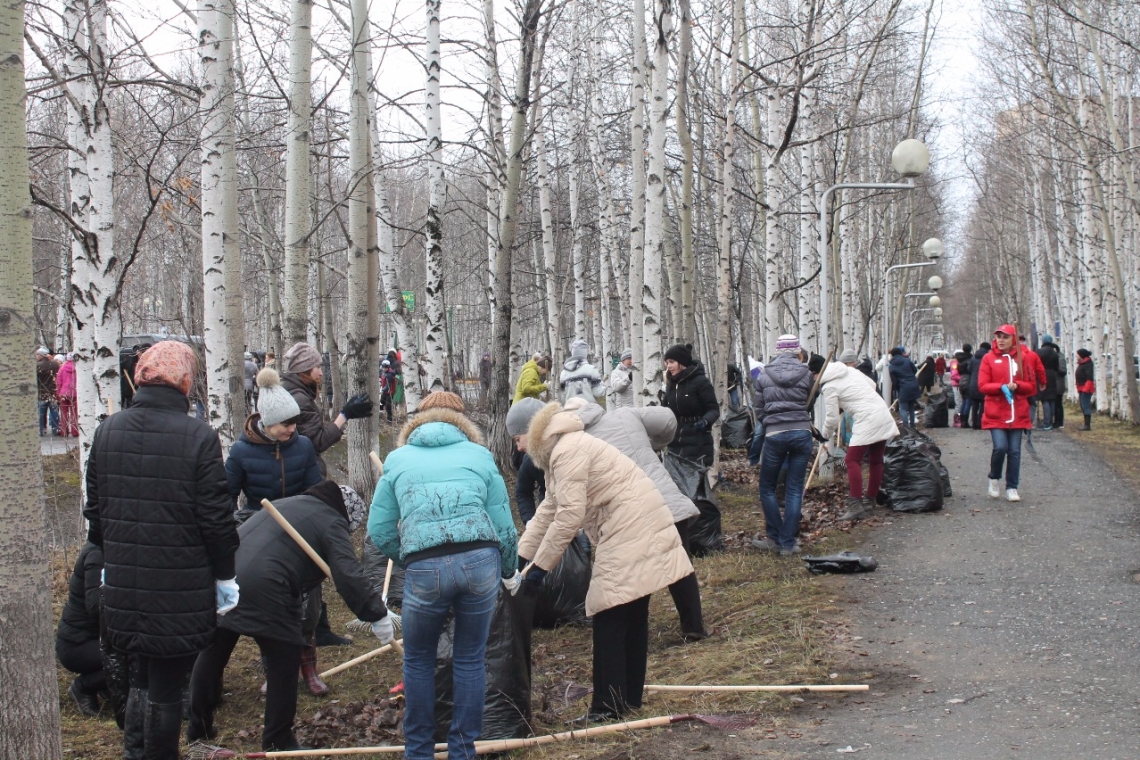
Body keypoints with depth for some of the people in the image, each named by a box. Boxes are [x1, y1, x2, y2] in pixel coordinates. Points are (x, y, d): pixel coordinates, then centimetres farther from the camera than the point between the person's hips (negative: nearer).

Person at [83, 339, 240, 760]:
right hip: (180, 590, -5)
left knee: (143, 674, 20)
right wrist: (224, 575, 0)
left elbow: (94, 509, 10)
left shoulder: (107, 431, 2)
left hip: (123, 584, 5)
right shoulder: (199, 437, -14)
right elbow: (215, 517, -12)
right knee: (166, 685, 6)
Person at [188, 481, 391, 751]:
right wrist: (377, 615, -5)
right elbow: (350, 576, -6)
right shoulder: (331, 523, 6)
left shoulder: (286, 504, 30)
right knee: (285, 660, 6)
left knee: (213, 653, 19)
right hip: (265, 588, -8)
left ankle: (198, 728, 32)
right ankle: (278, 741, 12)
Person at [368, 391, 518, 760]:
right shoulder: (479, 454, 17)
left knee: (418, 660, 20)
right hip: (480, 562, 1)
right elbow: (504, 527, 12)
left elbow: (380, 530, 13)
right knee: (470, 660, 17)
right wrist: (510, 570, 30)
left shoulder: (398, 459, 18)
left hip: (424, 568, -1)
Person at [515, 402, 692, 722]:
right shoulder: (559, 452, 21)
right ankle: (630, 696, 22)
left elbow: (570, 513, -19)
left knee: (608, 617, -8)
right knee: (632, 615, 14)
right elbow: (548, 510, 26)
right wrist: (522, 554, 23)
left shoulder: (566, 451, -13)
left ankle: (608, 706, -7)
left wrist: (541, 564, -13)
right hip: (640, 528, 11)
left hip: (630, 532, -11)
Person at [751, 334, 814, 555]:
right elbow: (810, 403, 9)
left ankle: (775, 539, 11)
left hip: (775, 435, -1)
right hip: (802, 433, 1)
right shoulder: (806, 374, 1)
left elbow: (758, 409, 7)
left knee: (767, 488, 13)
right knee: (795, 490, 5)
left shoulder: (764, 376, 3)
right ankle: (788, 543, 4)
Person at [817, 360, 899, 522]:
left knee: (852, 460, -6)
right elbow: (872, 384, 26)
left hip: (867, 420, -9)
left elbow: (832, 418, -3)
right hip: (884, 415, 9)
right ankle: (870, 501, 26)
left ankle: (855, 506, -14)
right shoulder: (850, 371, 15)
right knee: (876, 460, 15)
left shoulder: (829, 387, -7)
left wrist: (825, 435, 15)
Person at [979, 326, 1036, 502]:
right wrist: (1001, 387, -17)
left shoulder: (1022, 358, 6)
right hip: (996, 413, -2)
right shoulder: (989, 358, 2)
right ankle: (994, 478, 12)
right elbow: (982, 385, -3)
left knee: (1015, 451, 1)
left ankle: (1011, 488, 11)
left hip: (1017, 413, 2)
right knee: (1000, 447, -14)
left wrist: (1016, 385, -12)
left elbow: (1032, 386, 6)